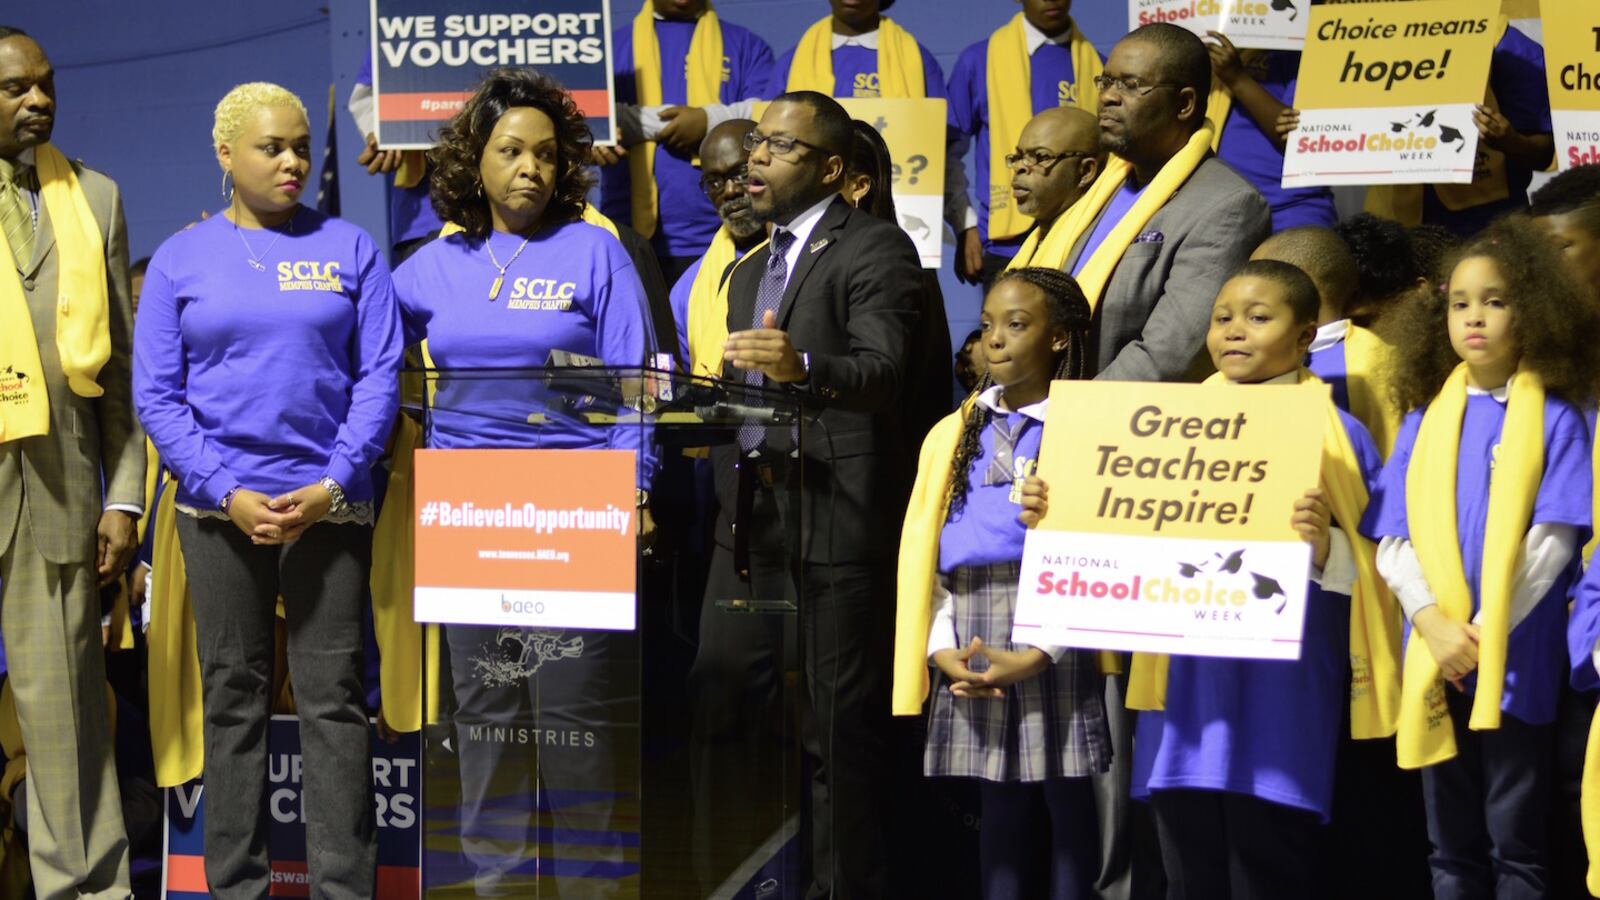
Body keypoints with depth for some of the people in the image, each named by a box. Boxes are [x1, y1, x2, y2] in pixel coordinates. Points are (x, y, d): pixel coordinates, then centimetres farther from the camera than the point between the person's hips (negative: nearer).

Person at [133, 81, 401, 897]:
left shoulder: (348, 249, 6)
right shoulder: (181, 259, 6)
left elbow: (379, 375, 1)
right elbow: (156, 393, 2)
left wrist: (333, 484, -10)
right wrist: (226, 493, -9)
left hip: (330, 504, 0)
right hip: (220, 509, 1)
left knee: (332, 699, 0)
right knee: (233, 697, 6)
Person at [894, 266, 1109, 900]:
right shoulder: (952, 434, 15)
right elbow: (921, 553, 11)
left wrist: (1041, 656, -16)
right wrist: (943, 650, -2)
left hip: (1058, 651, -4)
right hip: (973, 658, 4)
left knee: (1069, 807, -1)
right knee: (999, 811, 10)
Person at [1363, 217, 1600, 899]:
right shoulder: (1424, 421, 9)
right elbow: (1392, 541, 4)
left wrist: (1485, 636, -13)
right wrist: (1434, 624, -10)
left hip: (1517, 659, -3)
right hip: (1433, 658, 4)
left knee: (1517, 844, 2)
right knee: (1451, 844, 11)